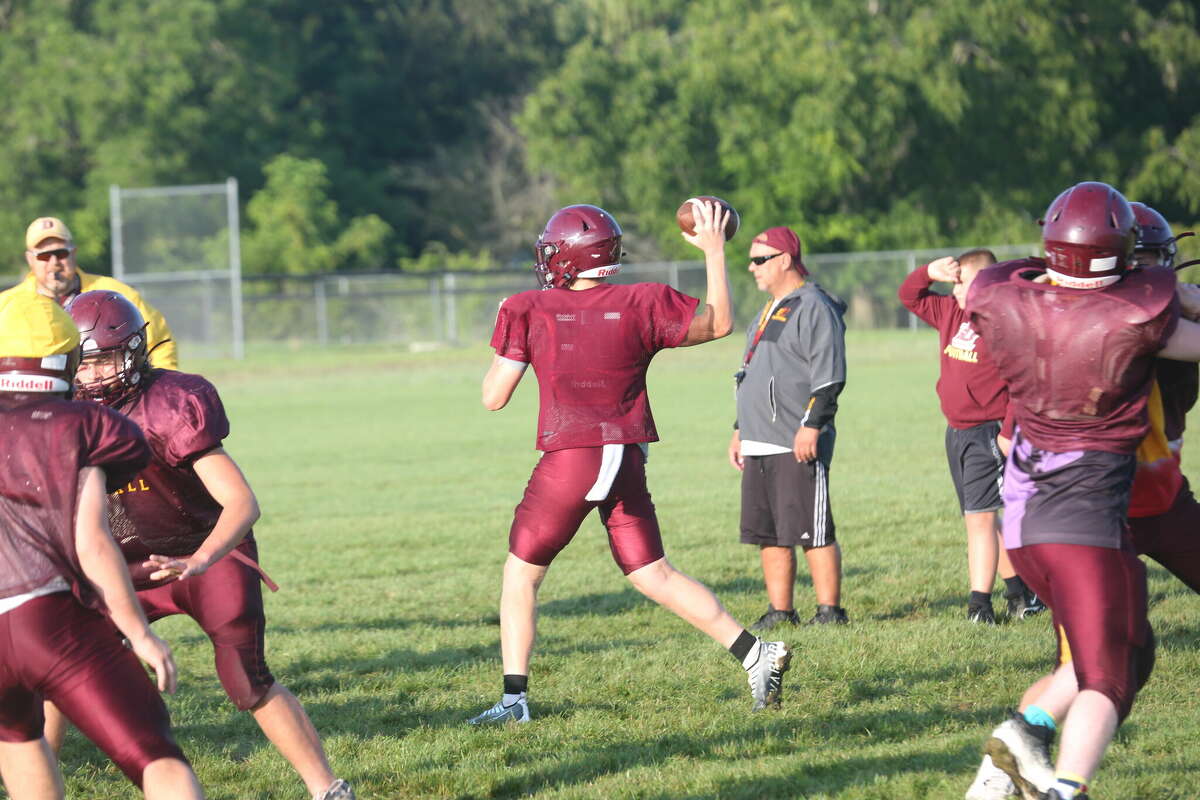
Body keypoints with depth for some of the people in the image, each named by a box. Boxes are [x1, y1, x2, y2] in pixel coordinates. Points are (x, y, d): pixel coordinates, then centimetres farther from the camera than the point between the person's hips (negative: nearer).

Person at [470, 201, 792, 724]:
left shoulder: (530, 312, -3)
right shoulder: (641, 306, 3)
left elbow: (493, 397, 1)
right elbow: (718, 324, 17)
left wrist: (509, 341, 17)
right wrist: (714, 252, 23)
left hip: (569, 460, -4)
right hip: (628, 461, 4)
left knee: (521, 575, 11)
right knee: (652, 574, 12)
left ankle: (514, 697, 6)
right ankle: (756, 655, 4)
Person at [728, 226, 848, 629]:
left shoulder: (813, 307, -9)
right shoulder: (767, 312, 21)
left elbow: (829, 376, -16)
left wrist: (811, 425, -21)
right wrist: (740, 430, 25)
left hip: (799, 445, -10)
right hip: (760, 445, 10)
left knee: (812, 532, -7)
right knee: (768, 534, 10)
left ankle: (830, 610, -3)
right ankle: (780, 611, 16)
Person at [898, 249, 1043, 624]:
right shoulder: (950, 313, 10)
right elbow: (909, 296, 20)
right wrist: (930, 272, 1)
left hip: (987, 434, -9)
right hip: (957, 434, 9)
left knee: (979, 518, -12)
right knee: (982, 517, 14)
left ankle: (979, 603, -8)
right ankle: (1019, 590, 25)